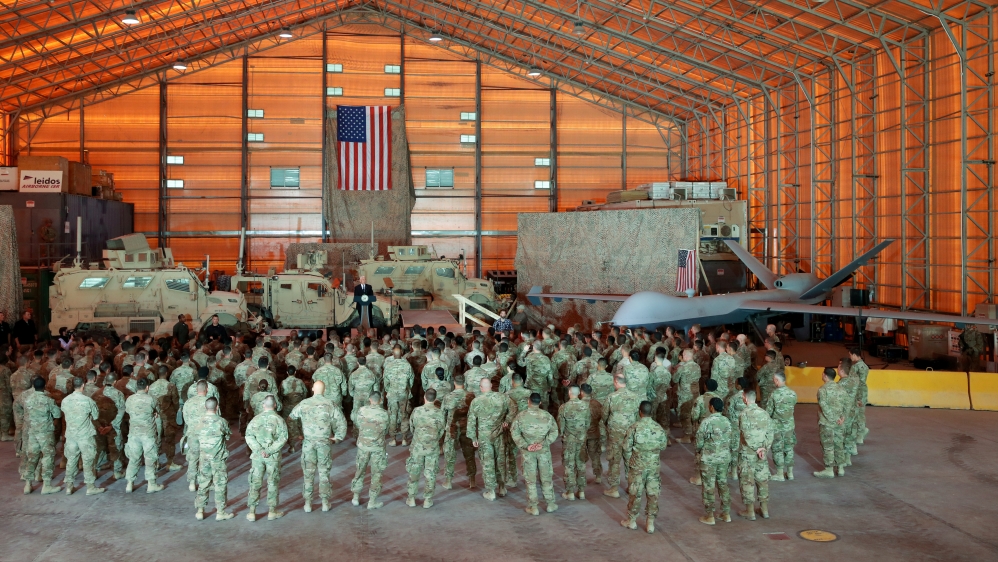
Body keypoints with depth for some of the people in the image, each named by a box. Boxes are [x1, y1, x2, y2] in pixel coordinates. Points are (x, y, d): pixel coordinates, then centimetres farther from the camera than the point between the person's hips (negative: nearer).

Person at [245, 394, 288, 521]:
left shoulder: (256, 419, 0)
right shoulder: (279, 420, -6)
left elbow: (249, 436, -7)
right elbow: (283, 438, -14)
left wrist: (259, 450, -12)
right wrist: (270, 451, -14)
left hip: (257, 456, 2)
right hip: (273, 457, -1)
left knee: (255, 483, 8)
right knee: (273, 483, 9)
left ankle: (252, 512, 9)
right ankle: (272, 511, 14)